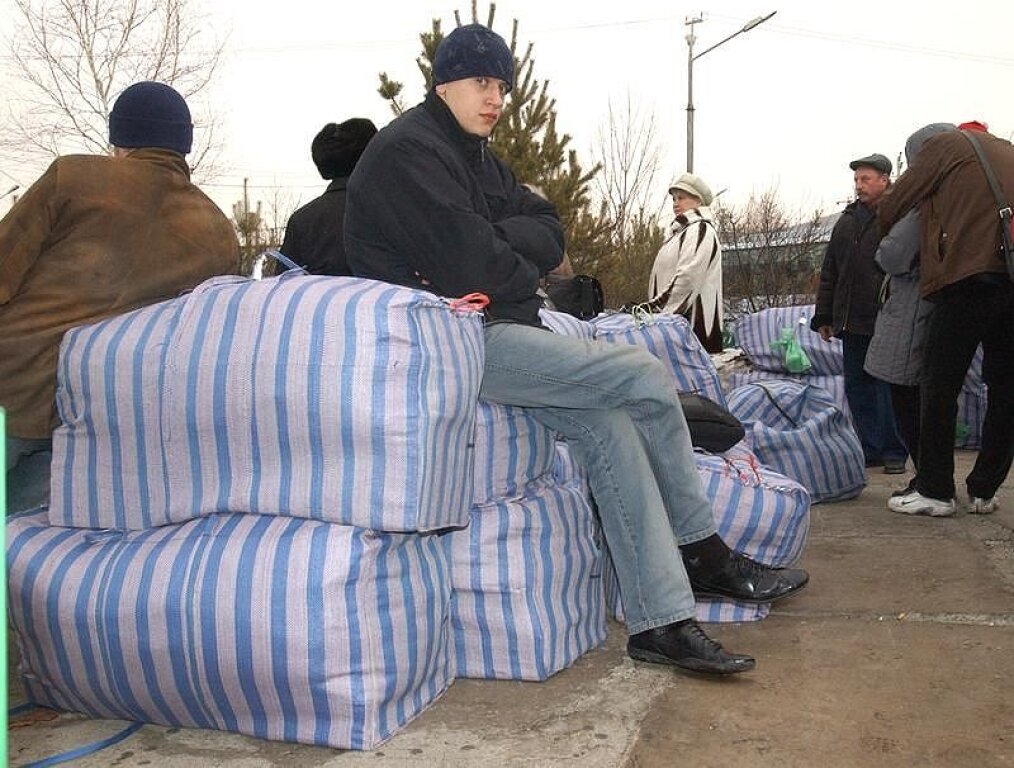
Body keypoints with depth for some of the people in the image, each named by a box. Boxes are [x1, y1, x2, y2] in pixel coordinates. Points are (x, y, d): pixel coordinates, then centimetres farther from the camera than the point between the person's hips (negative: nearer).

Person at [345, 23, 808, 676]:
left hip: (492, 333, 10)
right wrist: (525, 275, 0)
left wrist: (497, 241, -10)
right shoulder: (409, 151, -9)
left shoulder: (477, 157, 22)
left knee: (610, 425, -8)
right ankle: (704, 556, -3)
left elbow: (550, 233, 10)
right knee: (647, 379, -16)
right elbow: (469, 264, -19)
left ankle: (660, 622, -2)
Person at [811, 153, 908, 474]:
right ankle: (871, 449, 16)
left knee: (887, 387, -1)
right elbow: (829, 273, 19)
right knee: (857, 387, 7)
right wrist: (824, 316, 15)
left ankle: (893, 451, 9)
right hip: (852, 322, 6)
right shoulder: (847, 221, 16)